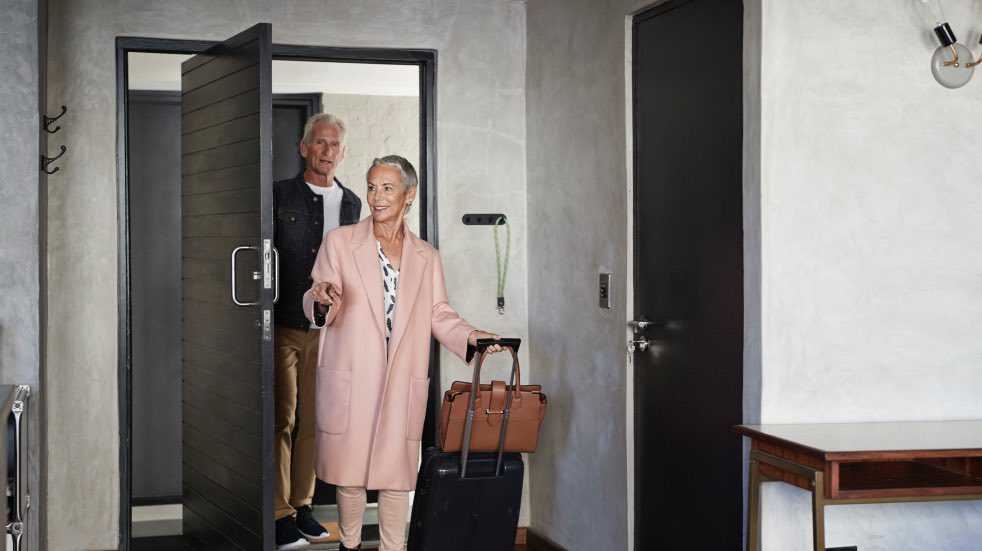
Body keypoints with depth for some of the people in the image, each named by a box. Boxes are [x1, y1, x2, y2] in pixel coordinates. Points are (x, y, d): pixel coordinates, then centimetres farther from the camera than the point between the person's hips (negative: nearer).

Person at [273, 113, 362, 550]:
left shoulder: (351, 203, 12)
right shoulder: (278, 196, -1)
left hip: (328, 329, 4)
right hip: (283, 327, -4)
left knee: (315, 422, 8)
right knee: (281, 420, -2)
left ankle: (302, 505, 19)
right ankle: (280, 513, 4)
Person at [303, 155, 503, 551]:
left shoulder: (426, 256, 11)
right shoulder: (340, 242, 3)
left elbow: (438, 313, 8)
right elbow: (317, 307, 1)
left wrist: (470, 336, -10)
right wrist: (322, 300, -23)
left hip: (403, 385, 2)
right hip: (350, 381, -2)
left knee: (397, 473, 4)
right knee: (349, 470, 4)